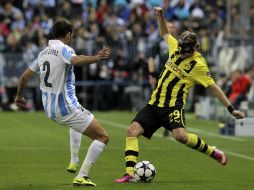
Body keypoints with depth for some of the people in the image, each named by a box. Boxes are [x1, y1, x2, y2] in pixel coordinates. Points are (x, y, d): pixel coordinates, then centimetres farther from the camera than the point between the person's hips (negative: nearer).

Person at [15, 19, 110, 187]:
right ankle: (82, 176, -11)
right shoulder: (64, 49, -11)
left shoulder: (44, 53, 12)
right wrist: (96, 58, -50)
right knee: (103, 137, -4)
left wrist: (19, 96, 34)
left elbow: (25, 76, 18)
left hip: (49, 109, 9)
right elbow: (76, 60, -35)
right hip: (66, 108, -9)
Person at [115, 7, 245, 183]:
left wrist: (231, 109, -10)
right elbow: (165, 33, 28)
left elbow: (214, 87, -8)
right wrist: (160, 16, 14)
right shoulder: (175, 47, 6)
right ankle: (130, 174, -13)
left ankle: (213, 152, -7)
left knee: (181, 135, -32)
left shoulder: (198, 65, -10)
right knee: (132, 130, -11)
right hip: (154, 104, 6)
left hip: (173, 105, -6)